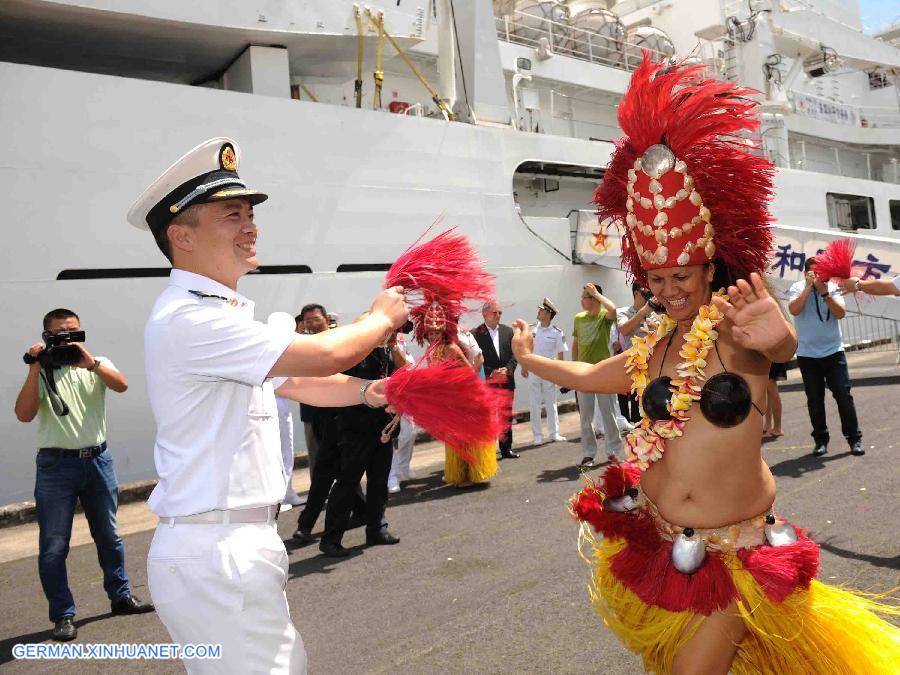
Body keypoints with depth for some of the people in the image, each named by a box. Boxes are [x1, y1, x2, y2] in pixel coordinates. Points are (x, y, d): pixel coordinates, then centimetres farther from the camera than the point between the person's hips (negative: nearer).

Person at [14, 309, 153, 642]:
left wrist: (90, 362, -26)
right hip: (56, 465, -2)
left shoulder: (97, 364, 6)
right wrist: (35, 368, -17)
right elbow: (23, 414, -14)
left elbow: (122, 385, -14)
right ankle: (63, 615, 12)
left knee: (108, 535, 14)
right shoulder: (41, 372, 1)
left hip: (97, 460, 2)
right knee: (54, 545, 1)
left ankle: (120, 595, 29)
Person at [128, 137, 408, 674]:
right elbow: (323, 355, -23)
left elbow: (296, 382, 19)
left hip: (242, 542, 10)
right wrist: (382, 318, -4)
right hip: (214, 551, -10)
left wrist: (367, 391, 4)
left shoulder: (222, 315, 14)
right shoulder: (189, 318, -20)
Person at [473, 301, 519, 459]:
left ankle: (506, 449, 22)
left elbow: (514, 354, 8)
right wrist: (491, 372, -16)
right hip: (486, 383, -5)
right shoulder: (476, 334, -5)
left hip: (506, 381, 5)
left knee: (507, 416, 11)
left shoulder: (508, 331, 10)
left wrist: (508, 369, -8)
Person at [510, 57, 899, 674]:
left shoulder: (734, 324, -14)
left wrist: (777, 337, -61)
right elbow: (584, 376, 18)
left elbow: (785, 344, -38)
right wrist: (529, 357, 29)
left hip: (735, 546, -5)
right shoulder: (652, 349, 1)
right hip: (656, 533, 5)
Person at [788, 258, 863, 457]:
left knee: (843, 395, 0)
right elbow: (794, 310, -21)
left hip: (834, 352, 0)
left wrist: (824, 292, -21)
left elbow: (840, 313, -12)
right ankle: (821, 440, 15)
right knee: (815, 399, 6)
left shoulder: (833, 287, 0)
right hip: (807, 355, 0)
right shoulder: (797, 288, -3)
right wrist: (809, 287, -22)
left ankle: (854, 438, 9)